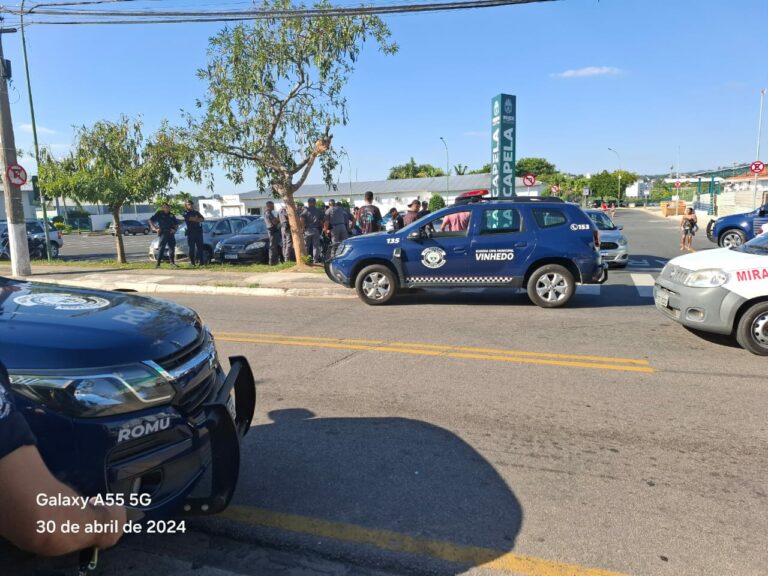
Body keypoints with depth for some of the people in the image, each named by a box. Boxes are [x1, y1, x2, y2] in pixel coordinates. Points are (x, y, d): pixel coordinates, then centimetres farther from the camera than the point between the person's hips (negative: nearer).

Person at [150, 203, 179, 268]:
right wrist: (155, 228, -8)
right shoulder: (159, 213, 3)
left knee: (172, 248, 6)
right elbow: (151, 220, 1)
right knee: (161, 248, -11)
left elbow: (176, 224, 24)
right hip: (163, 233, -5)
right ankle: (158, 262, -9)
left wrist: (175, 229, 5)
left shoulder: (171, 215, 17)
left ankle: (172, 262, 15)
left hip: (171, 233, 5)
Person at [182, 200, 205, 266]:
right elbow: (191, 219, -13)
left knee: (200, 247, 1)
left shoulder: (196, 212, 20)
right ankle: (192, 262, 0)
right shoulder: (185, 213, 4)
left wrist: (195, 219, -6)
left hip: (199, 232, 4)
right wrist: (198, 219, 2)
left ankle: (201, 261, 5)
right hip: (191, 232, -4)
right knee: (192, 248, -4)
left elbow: (203, 219, 7)